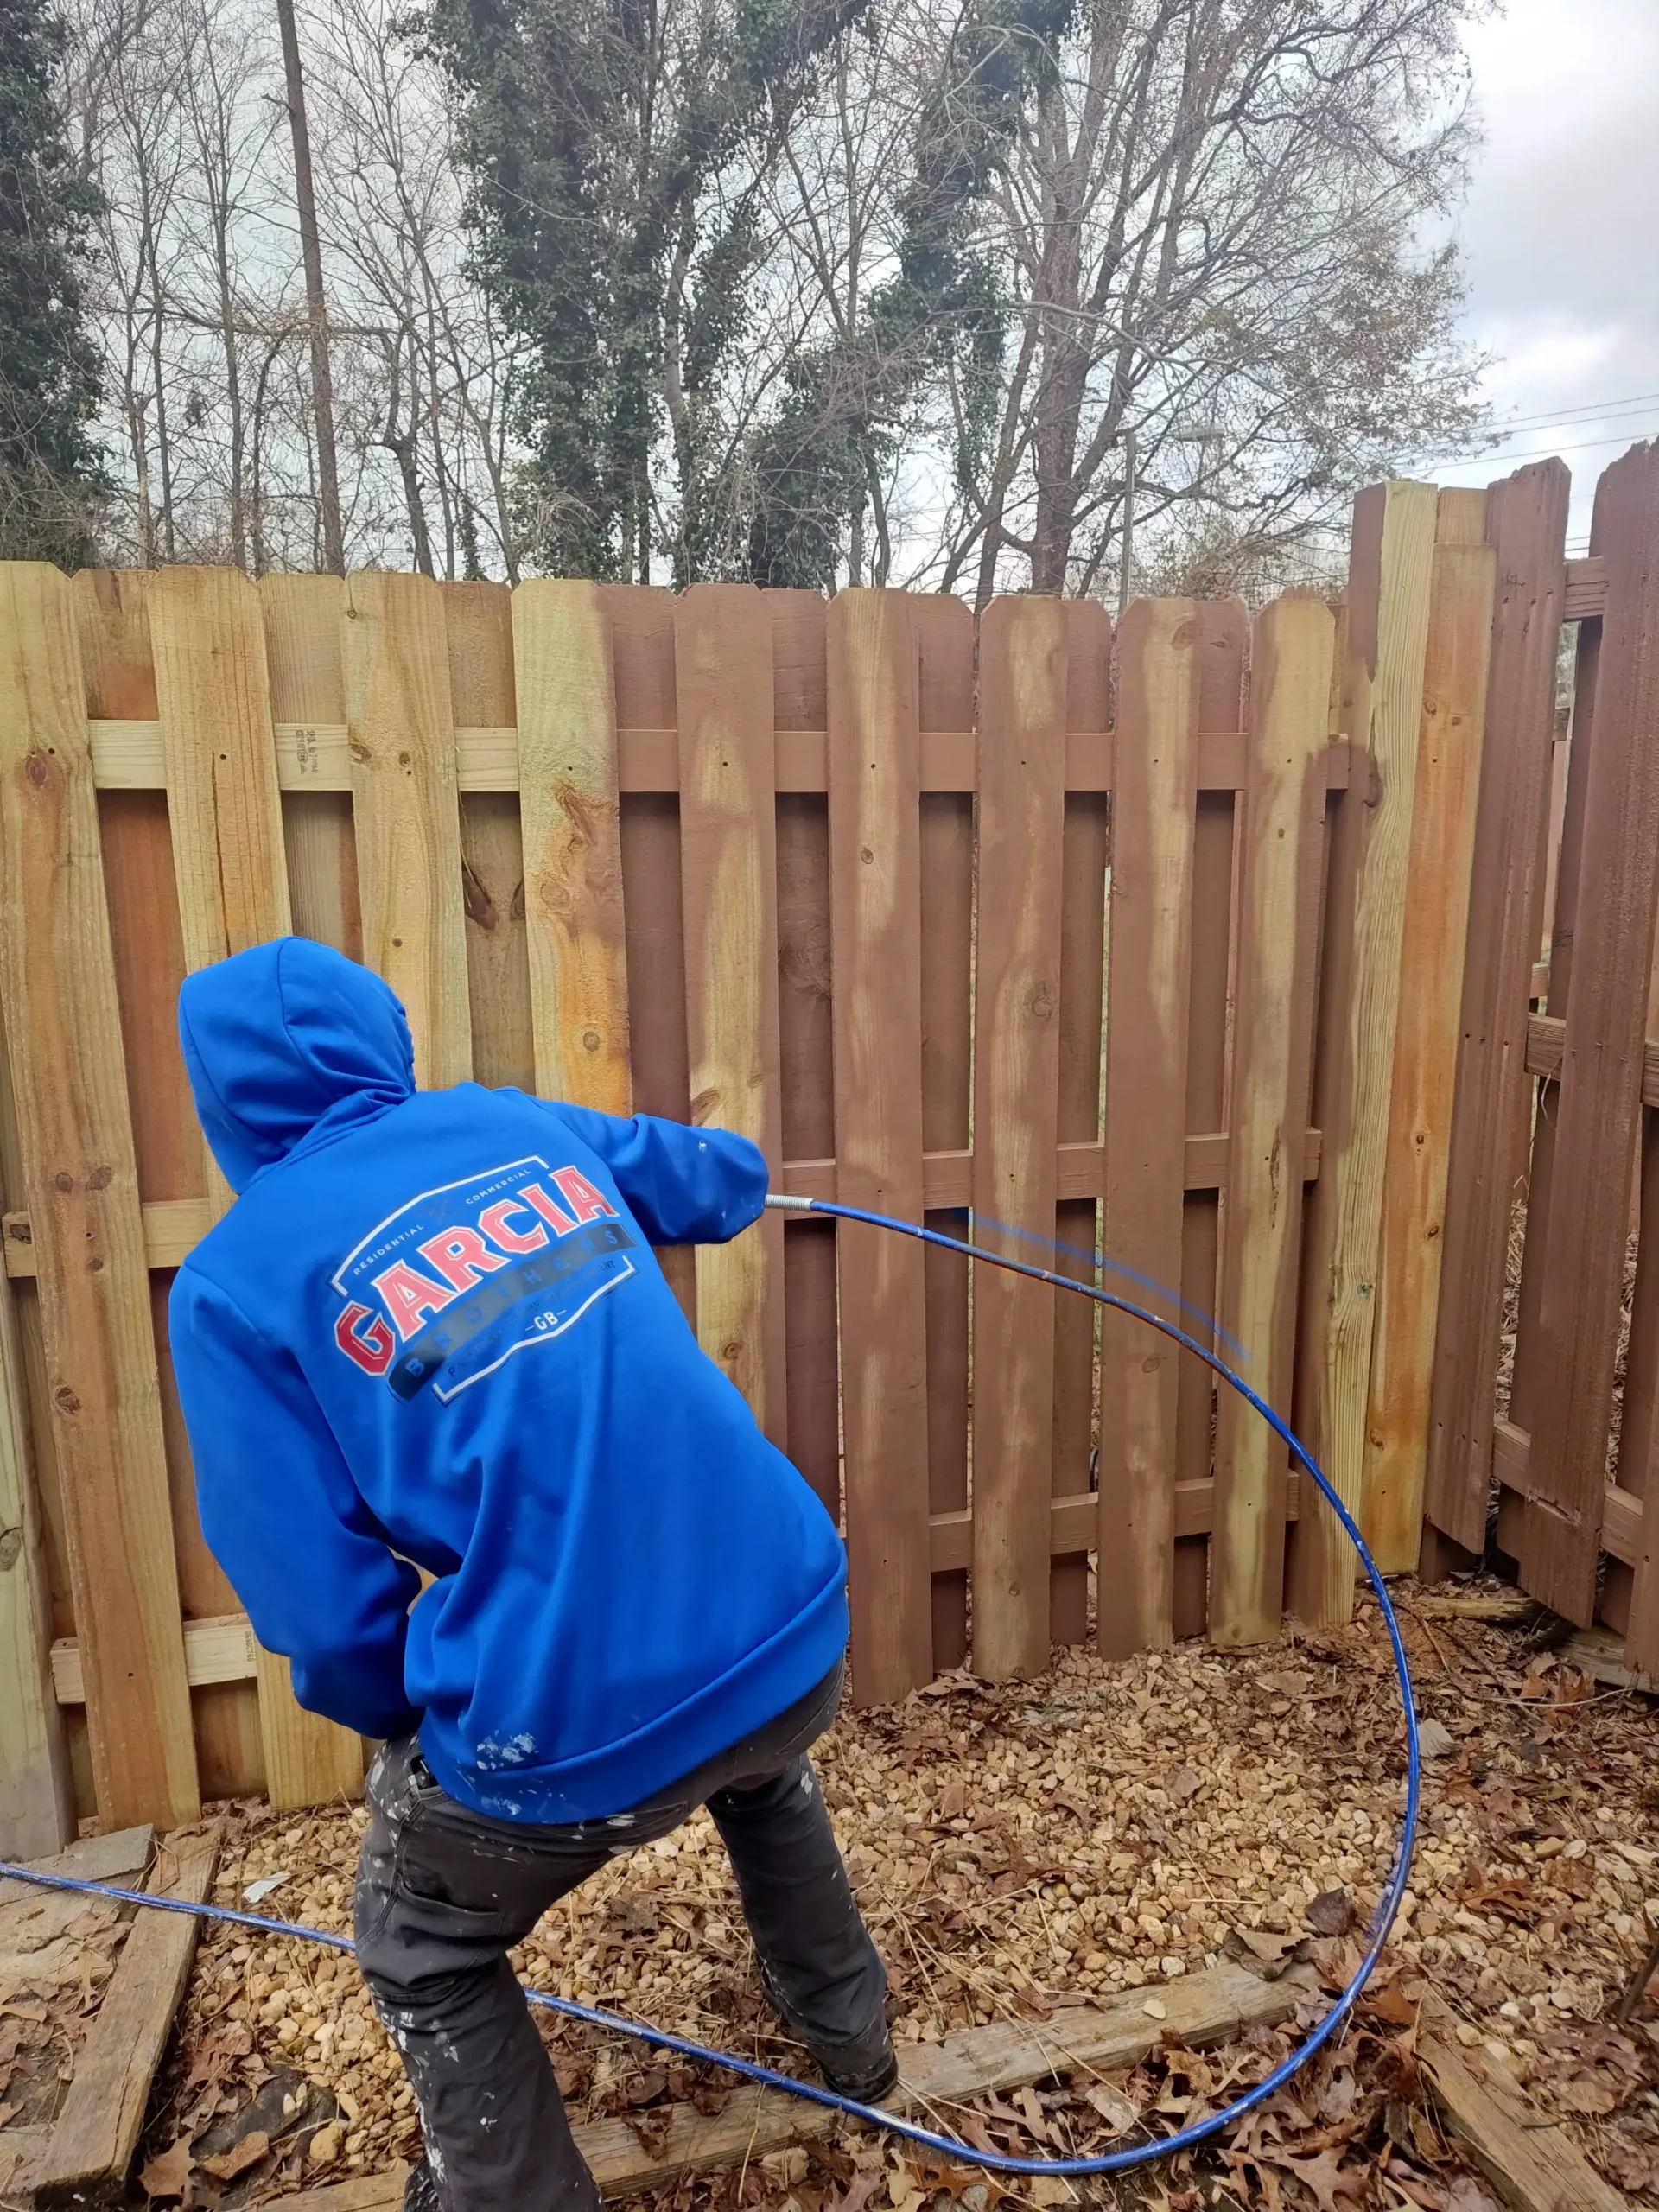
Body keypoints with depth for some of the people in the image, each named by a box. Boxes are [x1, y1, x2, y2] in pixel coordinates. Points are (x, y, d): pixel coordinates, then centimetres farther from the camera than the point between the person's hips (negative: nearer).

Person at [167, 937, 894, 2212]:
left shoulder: (237, 1281, -5)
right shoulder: (526, 1127, 6)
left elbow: (322, 1608, -5)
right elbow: (730, 1179, 23)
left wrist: (406, 1728, 17)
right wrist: (708, 1171, 47)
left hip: (579, 1730, -5)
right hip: (799, 1634, 5)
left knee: (425, 1962, 30)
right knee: (764, 1765, 42)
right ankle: (849, 2036, 61)